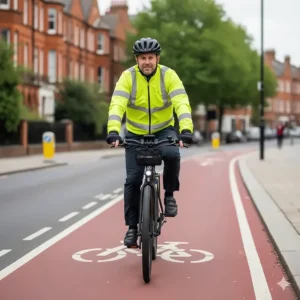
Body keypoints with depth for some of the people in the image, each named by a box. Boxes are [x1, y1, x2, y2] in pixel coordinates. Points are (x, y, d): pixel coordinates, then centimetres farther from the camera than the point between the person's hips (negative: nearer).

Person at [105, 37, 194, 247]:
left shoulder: (169, 75, -17)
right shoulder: (128, 77, -16)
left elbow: (182, 104, -28)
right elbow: (117, 105, -28)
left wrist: (186, 130, -45)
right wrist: (113, 131, -45)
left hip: (163, 130, 0)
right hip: (135, 134, 1)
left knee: (172, 155, -33)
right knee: (133, 180, -8)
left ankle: (169, 194, -6)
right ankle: (132, 227, 7)